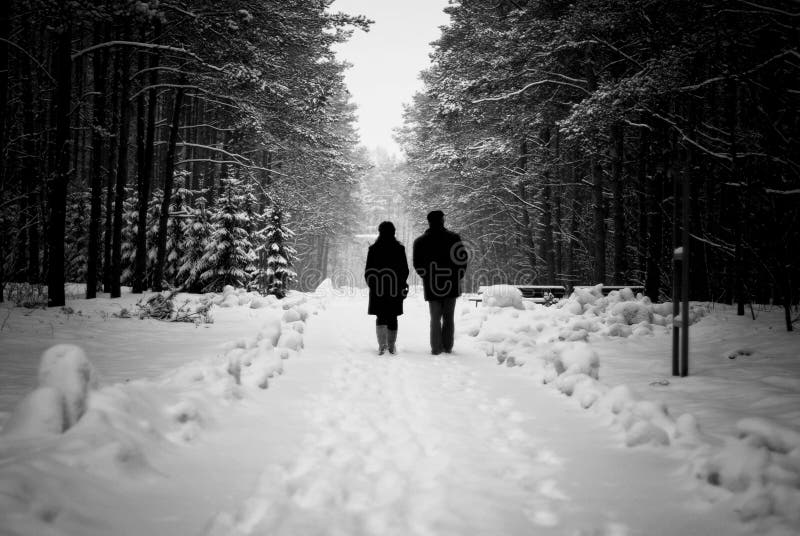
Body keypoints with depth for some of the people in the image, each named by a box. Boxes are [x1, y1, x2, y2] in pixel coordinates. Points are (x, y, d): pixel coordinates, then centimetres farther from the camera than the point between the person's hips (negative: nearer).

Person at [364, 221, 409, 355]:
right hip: (395, 289, 1)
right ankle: (391, 346, 15)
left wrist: (371, 284, 12)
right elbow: (405, 270, 2)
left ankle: (382, 345, -11)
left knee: (380, 317, 6)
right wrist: (401, 284, 15)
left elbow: (368, 271, -1)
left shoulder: (373, 249, -4)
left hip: (377, 289, -1)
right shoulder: (400, 249, -2)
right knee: (392, 318, 10)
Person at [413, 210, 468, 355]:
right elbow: (463, 258, -5)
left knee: (435, 318, 7)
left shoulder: (420, 241, -1)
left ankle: (436, 348, 1)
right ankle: (448, 347, 11)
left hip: (432, 286, 0)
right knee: (448, 317, 9)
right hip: (452, 284, 0)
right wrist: (458, 276, 6)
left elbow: (418, 265, 0)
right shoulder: (454, 238, -3)